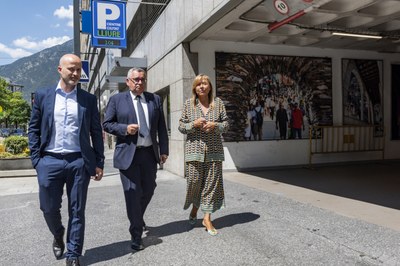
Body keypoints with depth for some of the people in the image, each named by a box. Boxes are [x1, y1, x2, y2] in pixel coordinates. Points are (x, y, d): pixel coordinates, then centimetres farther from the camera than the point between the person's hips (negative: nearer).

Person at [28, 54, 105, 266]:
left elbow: (96, 132, 6)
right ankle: (58, 236, 41)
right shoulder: (43, 96, 6)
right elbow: (33, 129, 6)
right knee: (49, 208, 10)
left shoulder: (89, 99, 6)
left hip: (79, 162, 0)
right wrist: (36, 159, -3)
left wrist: (99, 163, 2)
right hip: (50, 161, 1)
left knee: (77, 211, 6)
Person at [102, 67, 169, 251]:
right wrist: (125, 129, -16)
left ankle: (138, 217, 45)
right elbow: (106, 124, 1)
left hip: (150, 153, 4)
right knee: (133, 194, 0)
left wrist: (164, 150, 4)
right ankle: (136, 235, 13)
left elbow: (161, 127, 8)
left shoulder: (155, 99, 8)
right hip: (128, 154, -3)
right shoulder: (117, 100, 1)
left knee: (148, 190, 15)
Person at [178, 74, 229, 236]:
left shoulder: (218, 102, 7)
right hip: (194, 149, -1)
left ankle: (207, 218, 12)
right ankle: (194, 208, 30)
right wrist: (194, 124, -12)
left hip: (214, 150, 1)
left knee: (212, 183, 1)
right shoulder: (189, 104, 5)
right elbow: (181, 127, 6)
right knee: (194, 181, -1)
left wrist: (215, 125, -10)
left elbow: (226, 124, 10)